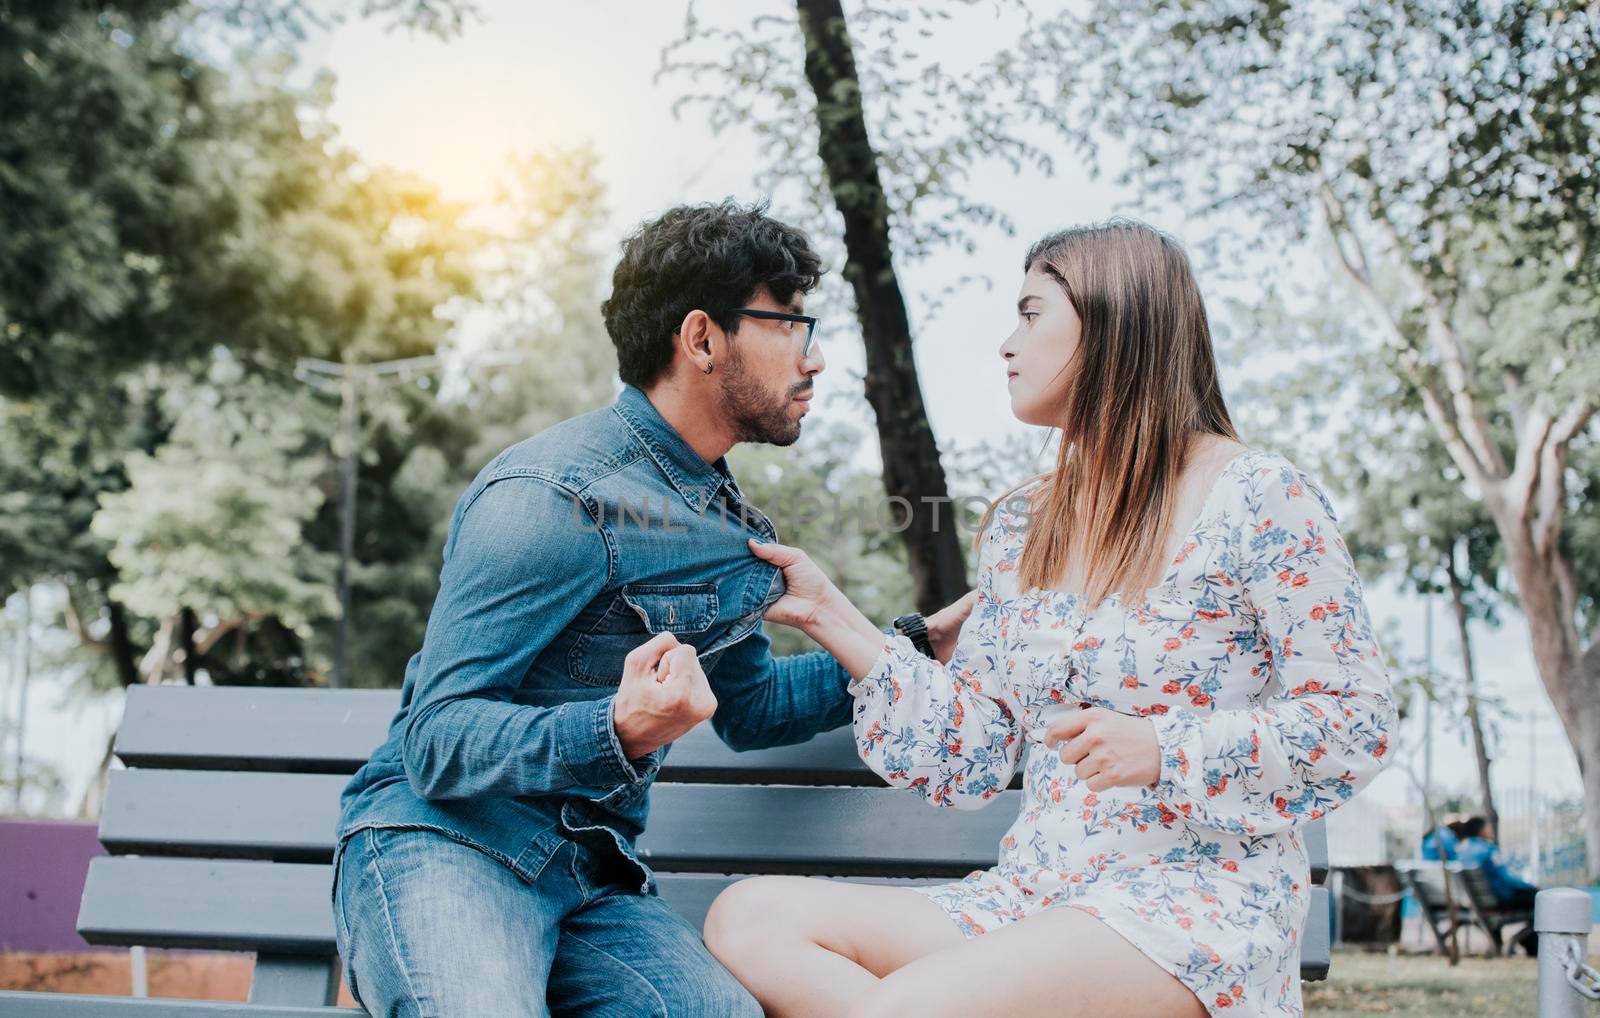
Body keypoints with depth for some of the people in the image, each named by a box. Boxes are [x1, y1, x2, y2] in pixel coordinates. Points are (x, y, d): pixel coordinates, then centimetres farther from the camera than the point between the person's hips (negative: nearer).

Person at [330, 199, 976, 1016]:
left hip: (592, 880, 6)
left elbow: (748, 705, 29)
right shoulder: (552, 497, -14)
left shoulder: (730, 523, 14)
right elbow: (436, 740, -17)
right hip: (442, 846, -6)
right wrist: (620, 733, -34)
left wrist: (921, 645, 22)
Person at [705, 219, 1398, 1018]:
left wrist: (1164, 750, -19)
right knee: (749, 917, -16)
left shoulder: (1257, 498, -3)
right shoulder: (1017, 530, 15)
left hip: (1197, 900, -7)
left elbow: (1356, 722, -8)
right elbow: (965, 763, 11)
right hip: (1033, 894, 7)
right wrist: (830, 617, 6)